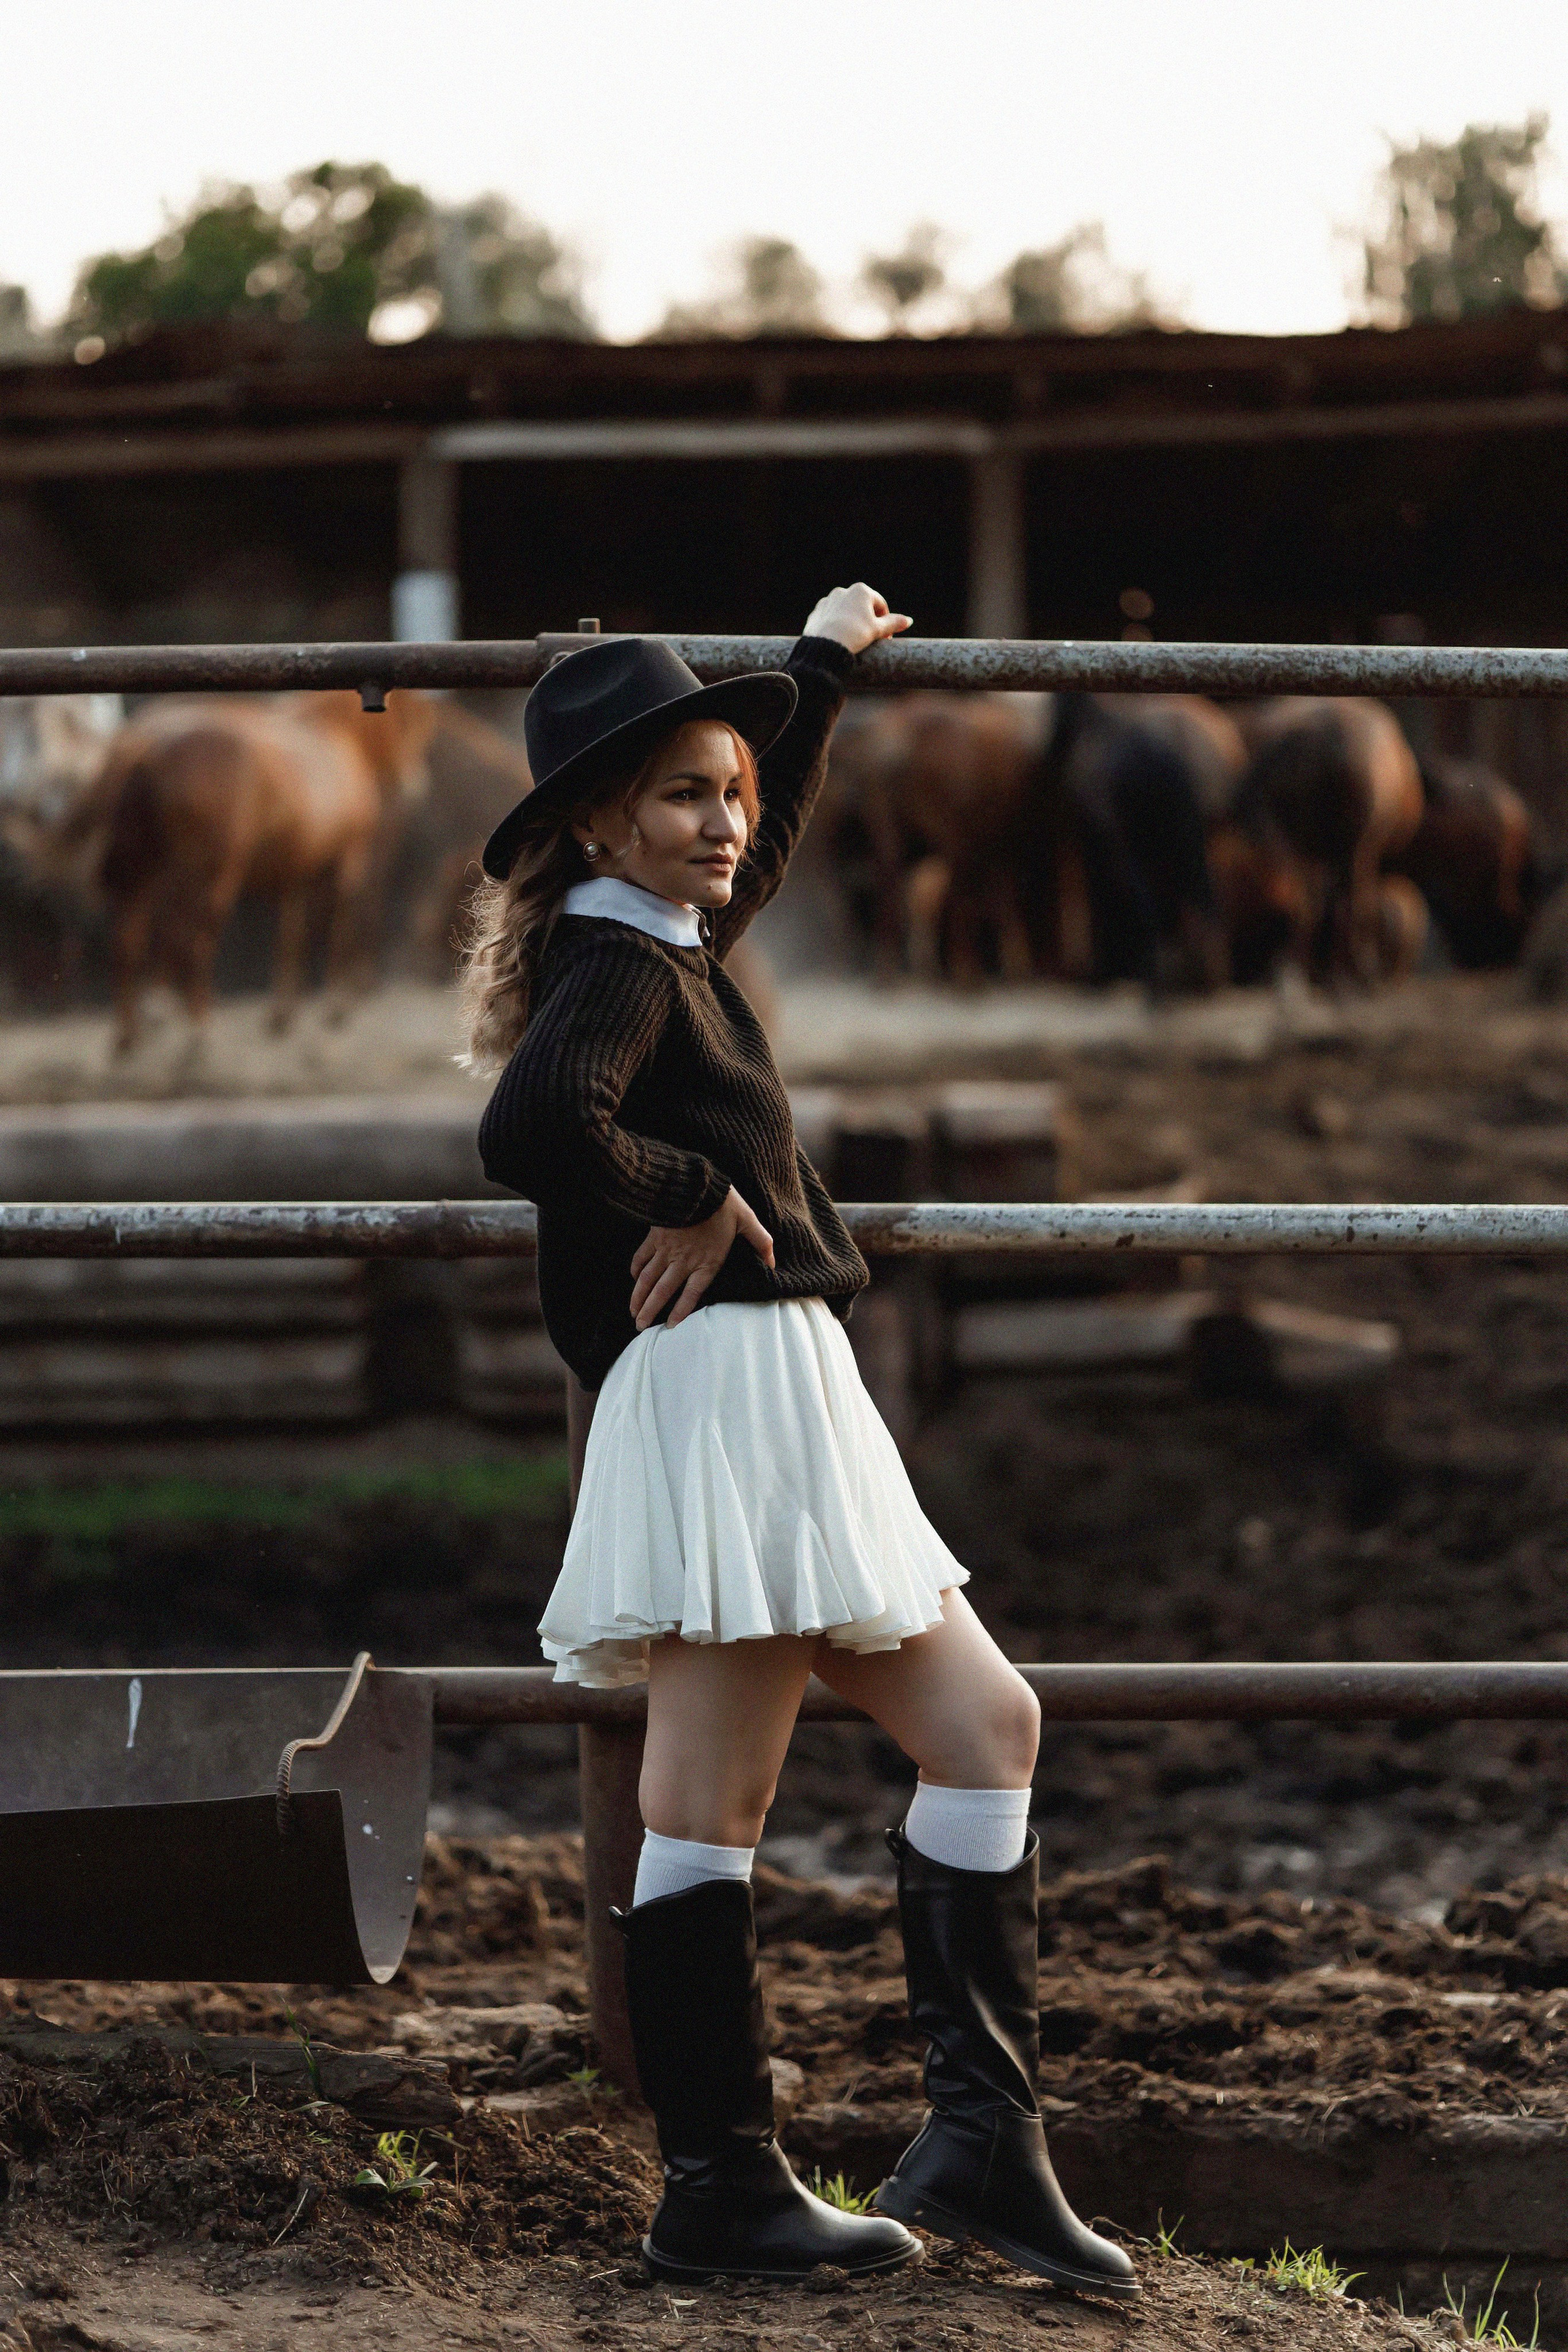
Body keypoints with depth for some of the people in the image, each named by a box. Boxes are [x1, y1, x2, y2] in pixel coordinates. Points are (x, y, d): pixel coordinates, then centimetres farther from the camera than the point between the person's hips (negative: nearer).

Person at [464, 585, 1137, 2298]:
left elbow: (761, 842, 42)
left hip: (783, 1414, 11)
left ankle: (980, 2141, 7)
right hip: (715, 1388, -11)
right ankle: (718, 2193, -7)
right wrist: (691, 1204, -15)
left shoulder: (666, 945, 19)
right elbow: (530, 1132, -31)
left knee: (985, 1725, 9)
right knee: (711, 1803, -9)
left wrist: (821, 667, 52)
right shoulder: (615, 970, -10)